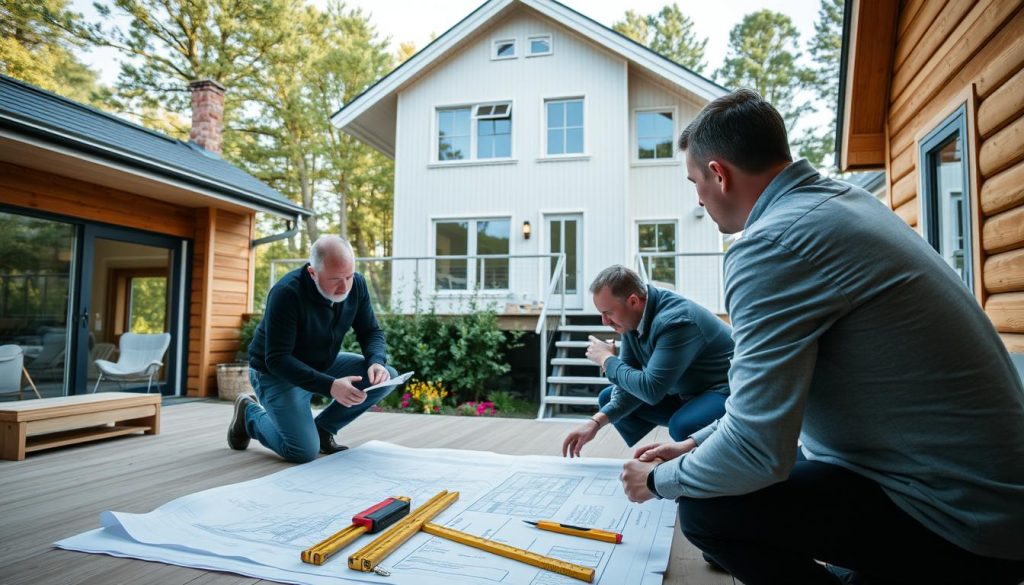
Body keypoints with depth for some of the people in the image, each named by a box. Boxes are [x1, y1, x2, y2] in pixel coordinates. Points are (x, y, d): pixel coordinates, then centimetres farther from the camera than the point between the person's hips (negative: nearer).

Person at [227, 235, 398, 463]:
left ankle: (322, 428, 5)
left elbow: (371, 331, -4)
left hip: (324, 365, 6)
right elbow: (277, 359, -30)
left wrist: (376, 362, -27)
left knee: (387, 377, -13)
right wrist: (330, 386, -41)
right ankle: (250, 415, 11)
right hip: (277, 374, -5)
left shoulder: (356, 284, -13)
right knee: (305, 451, -19)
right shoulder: (286, 293, -29)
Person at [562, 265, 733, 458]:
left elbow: (650, 389, -33)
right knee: (608, 398, 3)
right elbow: (631, 382, -5)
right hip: (684, 390, 8)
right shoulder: (632, 318, -6)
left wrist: (607, 360, -20)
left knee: (682, 427, -37)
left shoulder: (675, 321, -31)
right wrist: (596, 421, -18)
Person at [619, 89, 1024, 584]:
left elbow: (756, 450, -25)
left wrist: (660, 480, -5)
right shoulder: (841, 199, 6)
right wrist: (695, 444, 14)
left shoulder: (772, 244, -24)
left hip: (963, 523, -9)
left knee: (705, 509, -13)